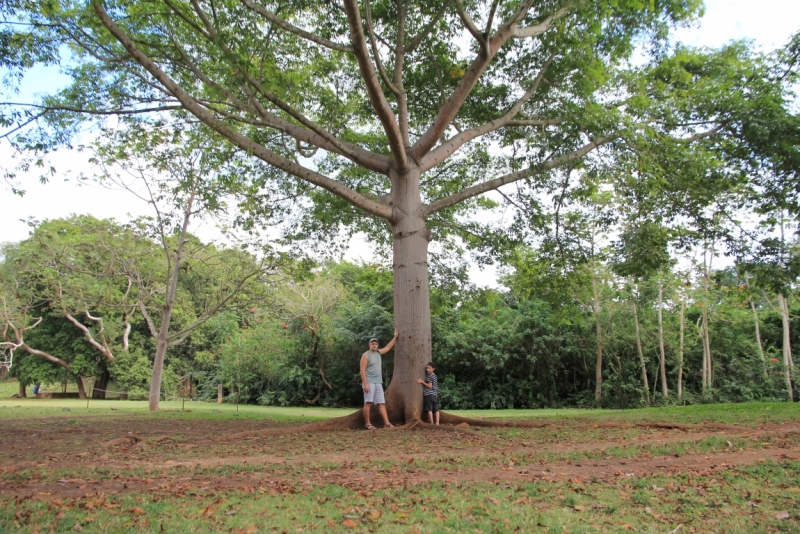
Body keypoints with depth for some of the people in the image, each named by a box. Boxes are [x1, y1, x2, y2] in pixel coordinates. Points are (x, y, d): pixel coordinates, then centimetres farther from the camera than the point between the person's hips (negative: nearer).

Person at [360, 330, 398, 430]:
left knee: (381, 403, 1)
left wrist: (395, 337, 28)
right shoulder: (366, 355, -6)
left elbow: (388, 347, 31)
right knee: (368, 403, -7)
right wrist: (365, 384, -19)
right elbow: (362, 370, -12)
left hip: (378, 383, 7)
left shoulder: (378, 353, 15)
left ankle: (386, 423, -2)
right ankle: (368, 424, -3)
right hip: (369, 383, -7)